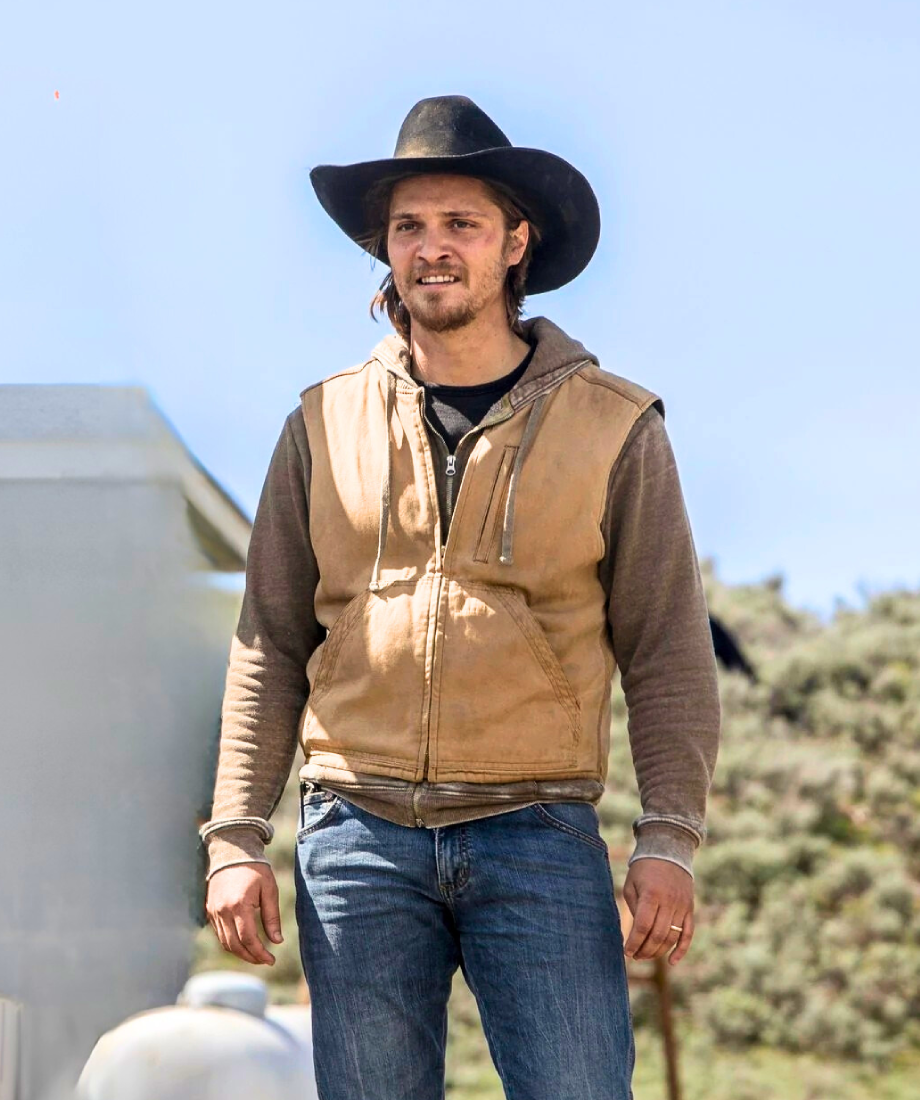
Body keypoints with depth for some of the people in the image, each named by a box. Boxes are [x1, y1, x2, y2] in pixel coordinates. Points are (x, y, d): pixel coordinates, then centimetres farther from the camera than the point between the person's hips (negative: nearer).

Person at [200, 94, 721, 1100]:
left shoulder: (614, 427, 5)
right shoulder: (326, 424, 9)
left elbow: (669, 655, 4)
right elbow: (270, 647, 11)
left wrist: (669, 839, -6)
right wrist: (237, 836, 3)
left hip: (539, 836, -1)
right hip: (359, 832, 2)